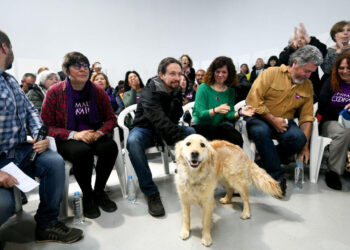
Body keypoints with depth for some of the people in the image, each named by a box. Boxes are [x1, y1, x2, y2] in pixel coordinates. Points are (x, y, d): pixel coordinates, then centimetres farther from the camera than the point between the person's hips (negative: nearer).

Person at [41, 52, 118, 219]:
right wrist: (74, 135, -20)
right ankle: (87, 195, -8)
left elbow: (111, 119, 7)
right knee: (82, 150, -35)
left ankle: (99, 192, -4)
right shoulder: (54, 92, -4)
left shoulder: (98, 91, 3)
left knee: (110, 146, -29)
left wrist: (99, 132, -14)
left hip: (94, 135, 3)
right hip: (67, 140, -2)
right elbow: (46, 126, -5)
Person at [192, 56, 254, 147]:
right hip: (201, 125, -3)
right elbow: (200, 114, -15)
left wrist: (240, 112, -19)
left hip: (219, 125, 3)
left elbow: (228, 114, 1)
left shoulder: (230, 91, 6)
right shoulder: (203, 88, -8)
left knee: (237, 139, -25)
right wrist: (215, 110, -33)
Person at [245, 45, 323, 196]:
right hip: (260, 117, -3)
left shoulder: (308, 86, 11)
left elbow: (307, 117, 9)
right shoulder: (272, 73, -4)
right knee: (261, 131, -38)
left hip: (284, 122, 4)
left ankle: (269, 161, -6)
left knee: (298, 137, -30)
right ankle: (277, 176, -23)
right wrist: (272, 119, -15)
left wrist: (305, 146, 1)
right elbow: (253, 99, -13)